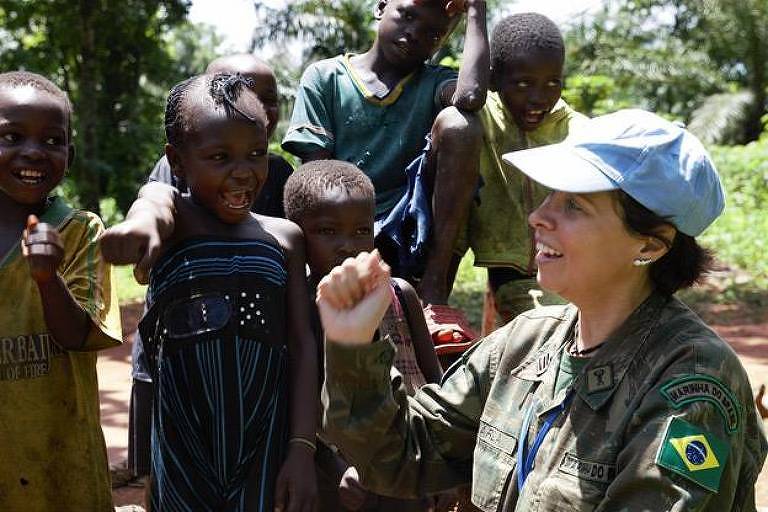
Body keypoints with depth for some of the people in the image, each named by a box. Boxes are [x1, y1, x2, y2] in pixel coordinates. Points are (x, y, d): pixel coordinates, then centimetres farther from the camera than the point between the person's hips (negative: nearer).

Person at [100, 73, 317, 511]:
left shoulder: (285, 237, 5)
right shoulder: (178, 217, -3)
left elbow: (301, 345, 3)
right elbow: (157, 204, -28)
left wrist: (302, 450, -4)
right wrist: (142, 221, -53)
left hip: (264, 441, 2)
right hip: (182, 444, -2)